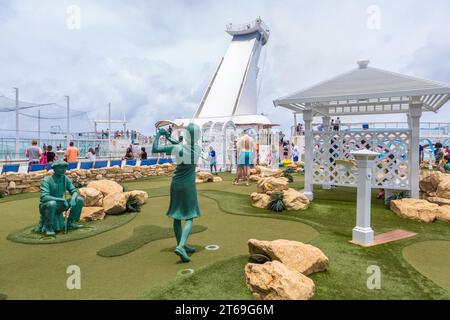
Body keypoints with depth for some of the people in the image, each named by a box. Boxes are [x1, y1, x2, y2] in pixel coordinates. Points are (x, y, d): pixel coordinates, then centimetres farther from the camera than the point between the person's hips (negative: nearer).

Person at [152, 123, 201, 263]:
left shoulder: (177, 148, -14)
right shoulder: (198, 149, -8)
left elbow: (155, 149, -16)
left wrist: (158, 134, -2)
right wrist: (169, 137, 14)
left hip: (176, 184, 2)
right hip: (189, 186, -1)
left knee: (177, 216, 13)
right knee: (189, 218, 2)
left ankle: (181, 245, 24)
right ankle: (181, 246, -16)